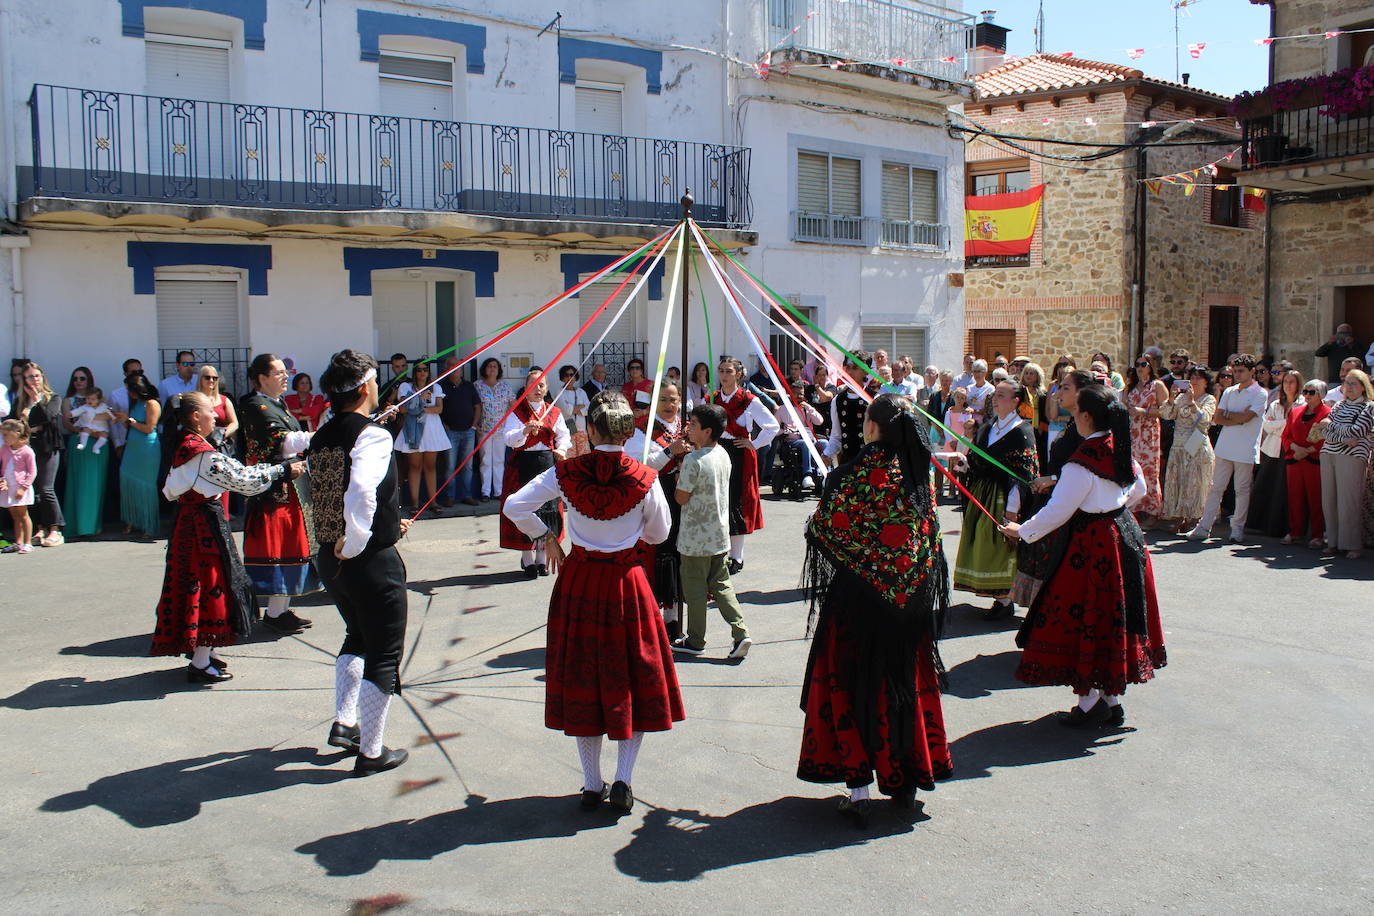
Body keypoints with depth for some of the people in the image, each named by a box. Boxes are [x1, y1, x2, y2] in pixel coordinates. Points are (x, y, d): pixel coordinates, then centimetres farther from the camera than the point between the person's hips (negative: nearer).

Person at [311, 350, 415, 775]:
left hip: (330, 559, 8)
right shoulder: (373, 436, -19)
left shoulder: (322, 437, 5)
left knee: (358, 636, 30)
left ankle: (343, 723, 37)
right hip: (373, 560, -8)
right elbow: (361, 491, -37)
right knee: (384, 654, 8)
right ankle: (371, 752, 16)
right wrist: (354, 543, -24)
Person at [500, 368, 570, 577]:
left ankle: (541, 557, 14)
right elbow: (509, 438, -11)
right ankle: (528, 560, 4)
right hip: (523, 464, -3)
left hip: (548, 464, 3)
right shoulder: (516, 411, 1)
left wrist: (562, 448, -11)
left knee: (548, 508, 3)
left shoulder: (554, 412, 12)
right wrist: (525, 431, -30)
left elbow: (563, 435, 10)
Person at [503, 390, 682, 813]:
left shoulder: (566, 473, -9)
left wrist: (545, 537, 5)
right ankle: (623, 781, 8)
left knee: (582, 679, 12)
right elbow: (659, 533, 2)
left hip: (578, 582, 1)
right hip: (627, 583, -1)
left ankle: (592, 785, 18)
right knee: (634, 680, 13)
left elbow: (513, 506, -9)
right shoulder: (644, 479, -11)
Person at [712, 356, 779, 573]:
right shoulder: (711, 399, 7)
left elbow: (773, 426, -1)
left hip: (740, 455, -4)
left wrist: (755, 444, -4)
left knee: (737, 503, -1)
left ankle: (737, 557, 9)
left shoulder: (749, 401, -5)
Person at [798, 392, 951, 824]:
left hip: (860, 596, -5)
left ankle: (859, 789, 4)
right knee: (907, 680, 16)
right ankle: (907, 781, 25)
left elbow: (825, 528, -15)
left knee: (853, 683, 4)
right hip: (912, 599, 5)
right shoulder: (920, 473, 1)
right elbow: (932, 538, 9)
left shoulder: (860, 471, -16)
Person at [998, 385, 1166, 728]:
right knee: (1113, 618, 15)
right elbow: (1139, 490, 19)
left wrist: (1022, 531, -5)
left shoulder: (1082, 462, -21)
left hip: (1093, 545, -9)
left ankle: (1089, 703, 7)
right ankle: (1113, 701, 23)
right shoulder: (1122, 450, 4)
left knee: (1082, 620, 2)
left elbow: (1057, 512, -18)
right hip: (1125, 536, 9)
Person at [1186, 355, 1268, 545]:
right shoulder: (1229, 392, 13)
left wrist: (1227, 414, 1)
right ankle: (1204, 527, 6)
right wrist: (1237, 420, -10)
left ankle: (1237, 529, 13)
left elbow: (1246, 417, -15)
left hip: (1246, 451, -4)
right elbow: (1217, 419, 5)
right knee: (1215, 488, 4)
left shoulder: (1260, 394, -2)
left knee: (1242, 490, 4)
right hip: (1224, 448, 4)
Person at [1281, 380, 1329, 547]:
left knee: (1316, 498, -4)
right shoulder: (1295, 411, 16)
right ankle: (1295, 532, 16)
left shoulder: (1327, 412, 0)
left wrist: (1308, 450, -13)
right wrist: (1295, 447, -6)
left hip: (1315, 461, -5)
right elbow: (1286, 435, 14)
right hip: (1294, 460, 5)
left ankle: (1318, 535, 2)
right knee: (1295, 496, 6)